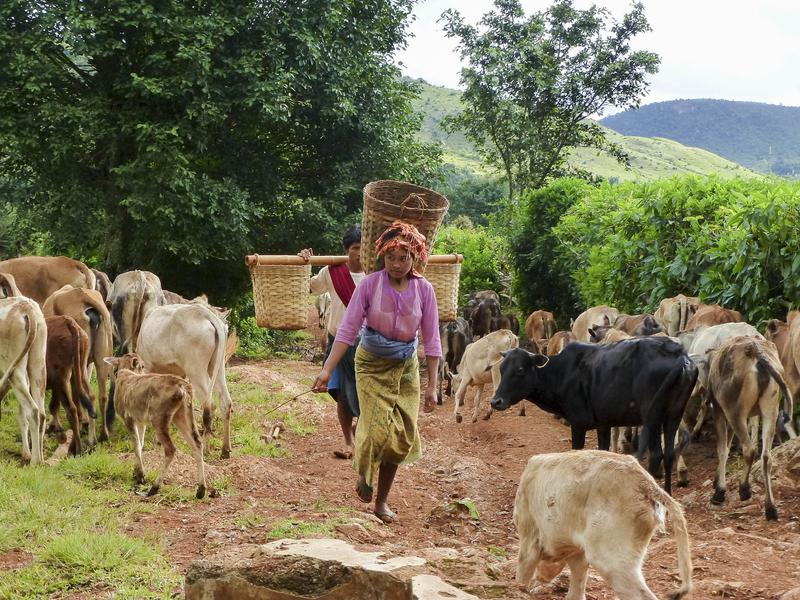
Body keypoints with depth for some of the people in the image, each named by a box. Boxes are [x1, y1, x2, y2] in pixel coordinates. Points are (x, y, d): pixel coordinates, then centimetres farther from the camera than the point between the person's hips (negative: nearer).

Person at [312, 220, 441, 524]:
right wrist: (327, 369, -22)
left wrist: (432, 386, -8)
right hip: (372, 364, -2)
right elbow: (348, 328, -16)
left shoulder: (423, 289, -10)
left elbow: (431, 339, -7)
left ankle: (382, 500, 19)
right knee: (378, 429, -13)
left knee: (402, 435, 2)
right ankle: (364, 474, 20)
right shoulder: (370, 284, -15)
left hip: (405, 367, 2)